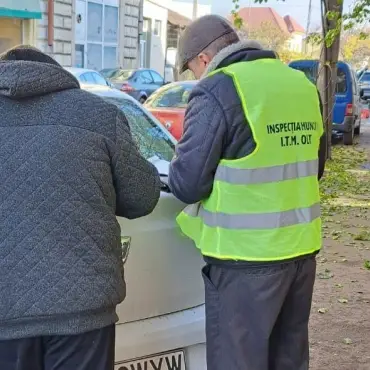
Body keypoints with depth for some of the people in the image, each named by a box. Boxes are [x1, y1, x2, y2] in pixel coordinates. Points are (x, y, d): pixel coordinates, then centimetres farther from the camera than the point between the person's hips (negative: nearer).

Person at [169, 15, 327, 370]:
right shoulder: (303, 85, 9)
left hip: (246, 257, -7)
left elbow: (187, 183, -12)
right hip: (302, 248, 7)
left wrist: (176, 166, 8)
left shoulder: (218, 90, -13)